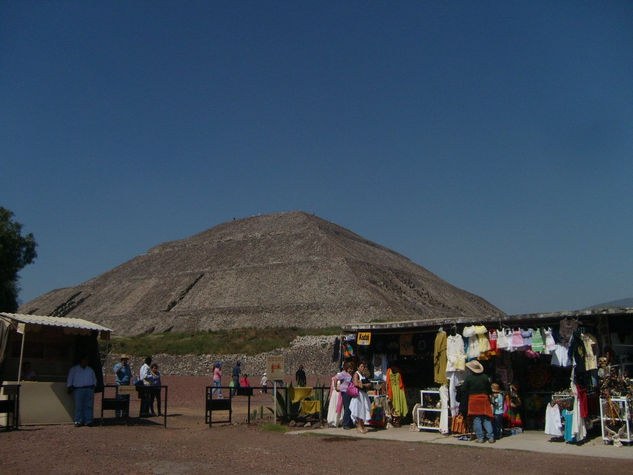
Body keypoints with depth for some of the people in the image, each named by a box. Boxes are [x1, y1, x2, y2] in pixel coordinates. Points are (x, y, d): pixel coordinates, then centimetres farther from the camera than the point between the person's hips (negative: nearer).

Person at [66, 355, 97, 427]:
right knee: (79, 406, -8)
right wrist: (70, 387, 1)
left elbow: (94, 379, 26)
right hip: (78, 389, -2)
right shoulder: (74, 369, 14)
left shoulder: (90, 369, 22)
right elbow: (69, 379, 12)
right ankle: (78, 422, -3)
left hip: (89, 389, 2)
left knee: (88, 406, -5)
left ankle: (88, 421, -4)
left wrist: (93, 385, 11)